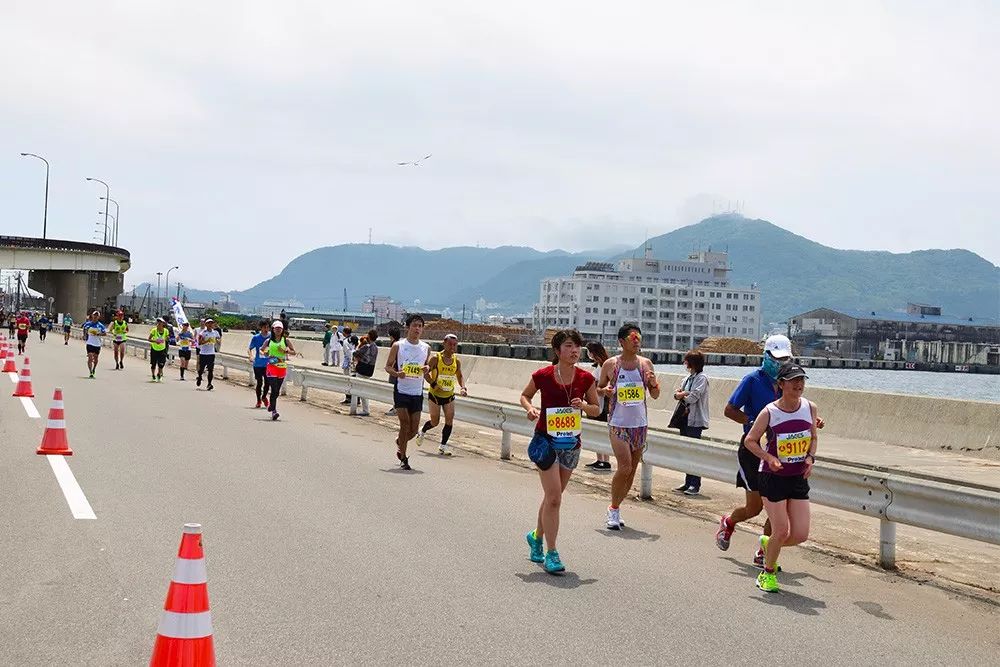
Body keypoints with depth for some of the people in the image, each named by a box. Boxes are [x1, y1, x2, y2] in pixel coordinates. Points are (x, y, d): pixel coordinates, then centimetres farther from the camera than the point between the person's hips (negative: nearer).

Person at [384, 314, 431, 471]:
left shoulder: (426, 348, 6)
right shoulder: (398, 346, -3)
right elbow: (388, 366, 4)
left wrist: (427, 369, -4)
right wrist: (396, 373, -17)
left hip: (417, 393, 3)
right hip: (401, 391, -3)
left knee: (414, 429, 4)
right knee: (405, 424, -12)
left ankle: (400, 441, 37)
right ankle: (403, 458, 3)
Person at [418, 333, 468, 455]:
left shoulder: (457, 361, 0)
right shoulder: (436, 358, -13)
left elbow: (460, 376, 12)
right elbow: (426, 373, -8)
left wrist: (463, 387, -6)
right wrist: (434, 384, -22)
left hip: (449, 395, 3)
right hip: (435, 395, -3)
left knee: (449, 420, -9)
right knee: (435, 422, 4)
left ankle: (443, 446, 1)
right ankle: (422, 432, 36)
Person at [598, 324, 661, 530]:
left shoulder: (646, 364, 5)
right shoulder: (610, 364, -2)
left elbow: (655, 396, 9)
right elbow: (598, 389, 9)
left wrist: (653, 383, -12)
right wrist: (606, 390, -13)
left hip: (640, 424, 4)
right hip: (618, 424, -4)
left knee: (632, 470, 6)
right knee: (624, 467, -15)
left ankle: (615, 509, 21)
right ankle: (614, 509, 2)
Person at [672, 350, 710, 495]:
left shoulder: (701, 378, -9)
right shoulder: (688, 378, 16)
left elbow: (693, 397, -17)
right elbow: (676, 394, 13)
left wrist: (681, 395, 1)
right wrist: (684, 393, -8)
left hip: (696, 421, -8)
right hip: (685, 418, 8)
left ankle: (695, 485, -4)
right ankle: (688, 482, 16)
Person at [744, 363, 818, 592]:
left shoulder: (810, 408, -2)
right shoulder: (769, 412, -14)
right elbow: (750, 440, -5)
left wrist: (810, 457, -4)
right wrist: (770, 458, -19)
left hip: (799, 478, 5)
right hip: (772, 478, -4)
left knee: (801, 535, 0)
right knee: (782, 531, -5)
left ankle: (767, 544, 32)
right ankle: (767, 574, 19)